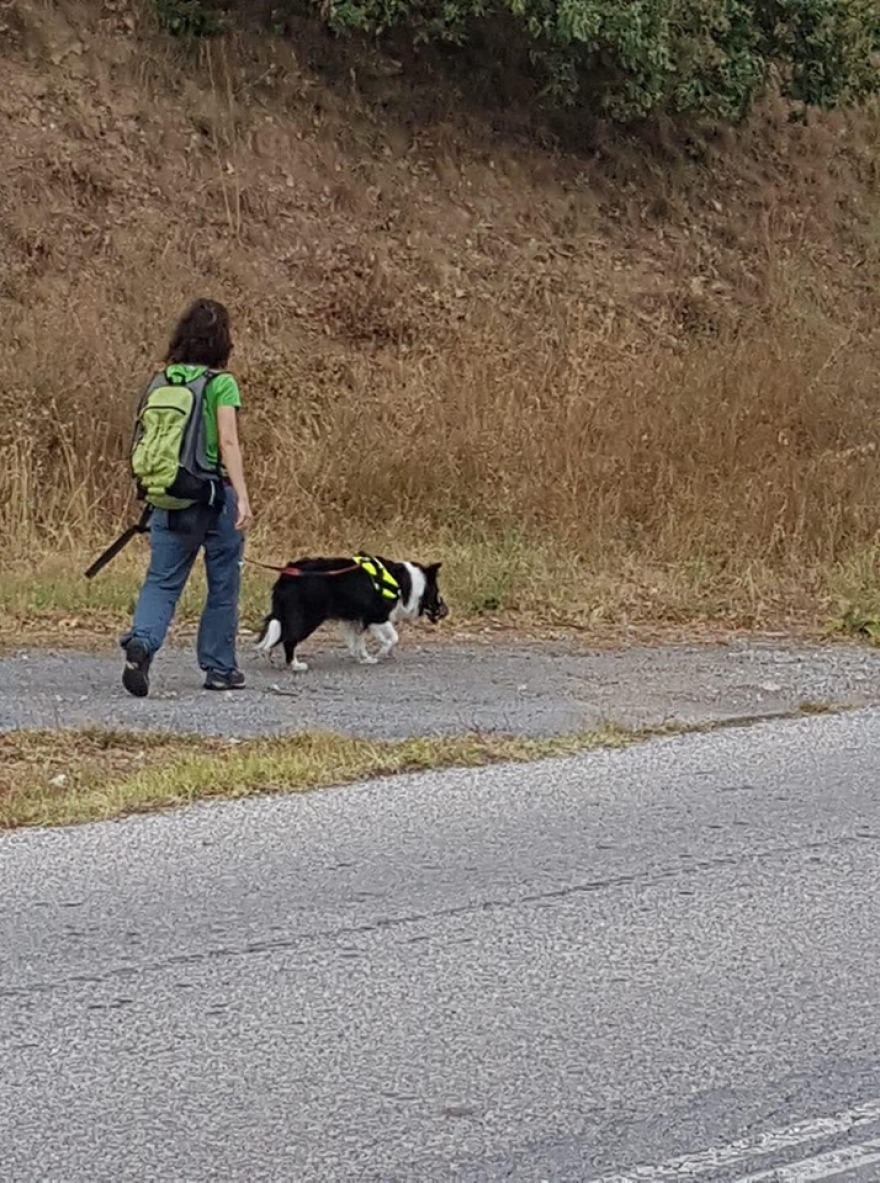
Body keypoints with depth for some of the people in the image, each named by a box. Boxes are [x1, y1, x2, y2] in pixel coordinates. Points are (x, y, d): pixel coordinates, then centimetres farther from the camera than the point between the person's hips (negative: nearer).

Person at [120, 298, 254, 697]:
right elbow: (228, 443, -16)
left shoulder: (162, 381, 5)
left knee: (161, 581, 4)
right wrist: (243, 499, -18)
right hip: (215, 496, -4)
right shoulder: (221, 383, -8)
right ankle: (219, 667, 18)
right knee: (223, 586, 11)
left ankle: (141, 641, -22)